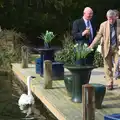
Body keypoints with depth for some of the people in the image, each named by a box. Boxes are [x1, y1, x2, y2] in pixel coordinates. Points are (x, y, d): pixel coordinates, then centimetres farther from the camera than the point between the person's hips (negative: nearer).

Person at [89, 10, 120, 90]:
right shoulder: (103, 25, 0)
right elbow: (99, 35, 1)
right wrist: (91, 45, -7)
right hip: (107, 48, 1)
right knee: (108, 67, 6)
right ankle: (110, 83, 15)